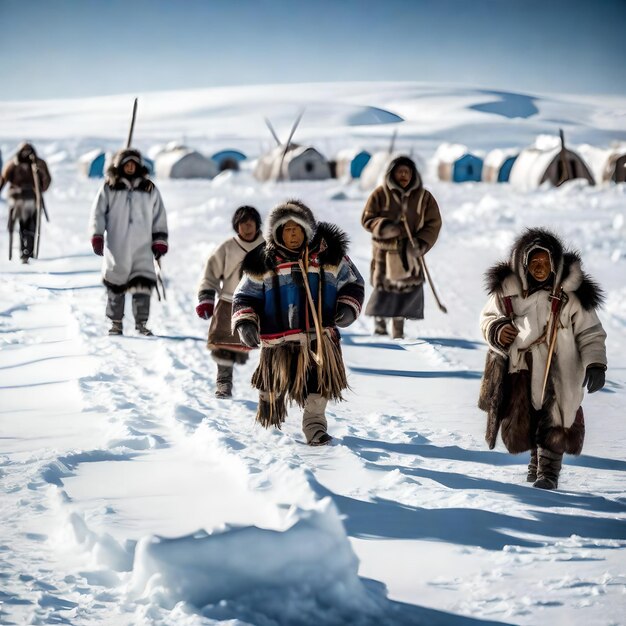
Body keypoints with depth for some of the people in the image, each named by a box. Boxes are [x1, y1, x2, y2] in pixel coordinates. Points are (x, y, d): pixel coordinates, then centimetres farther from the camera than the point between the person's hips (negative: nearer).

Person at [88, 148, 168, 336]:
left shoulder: (149, 189, 11)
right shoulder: (109, 188, 6)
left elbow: (159, 217, 15)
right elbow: (98, 213, 6)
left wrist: (159, 241, 9)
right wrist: (97, 236, -4)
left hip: (142, 247, 1)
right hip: (116, 247, -1)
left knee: (143, 284, -10)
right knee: (116, 285, 3)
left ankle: (141, 322, -2)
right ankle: (116, 323, 15)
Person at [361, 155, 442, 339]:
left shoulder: (424, 197, 3)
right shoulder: (380, 194, -1)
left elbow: (433, 224, 5)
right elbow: (367, 218, 2)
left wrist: (421, 243, -10)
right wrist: (383, 227, -18)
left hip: (409, 252, 1)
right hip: (385, 250, -1)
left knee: (408, 289, -3)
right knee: (383, 287, 1)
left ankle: (398, 325, 7)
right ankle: (380, 320, 21)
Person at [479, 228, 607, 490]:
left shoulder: (570, 294, -9)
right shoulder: (507, 289, -3)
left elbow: (590, 332, -3)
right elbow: (488, 316, 13)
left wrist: (595, 364, -15)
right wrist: (496, 331, -10)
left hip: (556, 370, -3)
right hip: (518, 369, 3)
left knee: (553, 423, -9)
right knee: (517, 425, 7)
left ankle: (548, 469, 8)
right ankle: (537, 456, 33)